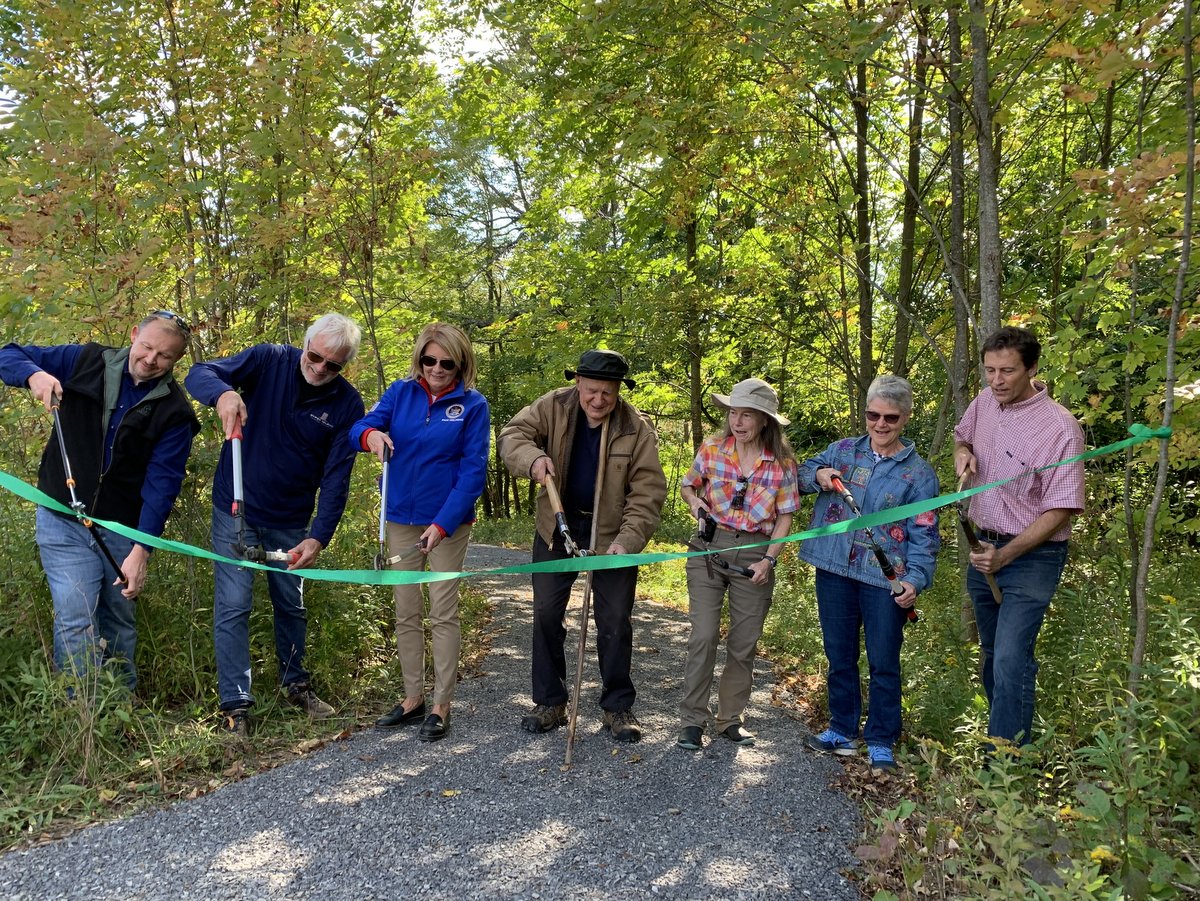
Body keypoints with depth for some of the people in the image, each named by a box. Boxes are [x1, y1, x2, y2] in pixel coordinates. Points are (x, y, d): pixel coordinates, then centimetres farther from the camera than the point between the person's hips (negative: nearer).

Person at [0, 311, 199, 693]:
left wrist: (141, 550, -20)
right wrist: (34, 374, -18)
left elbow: (161, 483, -12)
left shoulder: (174, 411, -7)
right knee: (75, 619, -9)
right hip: (63, 518, 0)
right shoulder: (85, 361, -2)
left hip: (123, 528, 1)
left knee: (120, 622, 12)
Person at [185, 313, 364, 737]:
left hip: (291, 521, 2)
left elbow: (336, 478, -14)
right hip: (236, 510, -2)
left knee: (292, 606, 17)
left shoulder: (346, 404, -11)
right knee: (233, 607, -3)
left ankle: (295, 683, 38)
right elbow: (199, 373, -19)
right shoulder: (269, 360, -13)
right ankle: (235, 705, 9)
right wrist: (223, 393, -43)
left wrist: (318, 537, -25)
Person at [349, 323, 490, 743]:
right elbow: (359, 428, -7)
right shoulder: (401, 392, 2)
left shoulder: (472, 404, -7)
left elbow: (473, 470, -11)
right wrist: (371, 434, -32)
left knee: (443, 614, 3)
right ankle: (413, 698, 25)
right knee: (405, 613, 12)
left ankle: (441, 705, 14)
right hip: (400, 519, 4)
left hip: (448, 521, -4)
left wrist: (442, 524, -19)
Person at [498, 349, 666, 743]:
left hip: (612, 534, -2)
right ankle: (550, 703, 20)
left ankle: (617, 707, 19)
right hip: (557, 529, 2)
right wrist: (533, 458, -33)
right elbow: (512, 435, -10)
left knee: (616, 622, 4)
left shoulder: (637, 428, -14)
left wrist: (628, 540, -28)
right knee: (546, 614, 5)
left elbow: (648, 491, -16)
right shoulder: (553, 407, -9)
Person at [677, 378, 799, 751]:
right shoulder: (712, 449, -3)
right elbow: (687, 486, 13)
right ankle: (693, 720, 6)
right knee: (703, 636, -7)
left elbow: (785, 517, 2)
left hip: (754, 555, 1)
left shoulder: (781, 462, -4)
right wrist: (694, 501, -9)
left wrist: (769, 559, -9)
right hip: (709, 549, 0)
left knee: (744, 643, 8)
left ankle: (730, 719, 24)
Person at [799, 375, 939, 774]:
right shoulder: (842, 451, 7)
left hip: (885, 581, -3)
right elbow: (803, 471, 18)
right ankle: (843, 731, 31)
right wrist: (818, 475, -5)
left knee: (884, 665, 5)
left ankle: (881, 743, 21)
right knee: (839, 657, 15)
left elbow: (924, 536, -4)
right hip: (834, 573, 3)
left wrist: (915, 579, -19)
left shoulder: (919, 472, 0)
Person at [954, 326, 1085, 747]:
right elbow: (962, 435, 23)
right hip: (983, 546, 7)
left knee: (1011, 661, -15)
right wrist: (963, 452, -2)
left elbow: (1059, 510, -18)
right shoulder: (984, 401, 0)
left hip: (1031, 556, -7)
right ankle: (1005, 735, 37)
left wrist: (1005, 555, -24)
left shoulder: (1059, 428, -21)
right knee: (991, 654, 19)